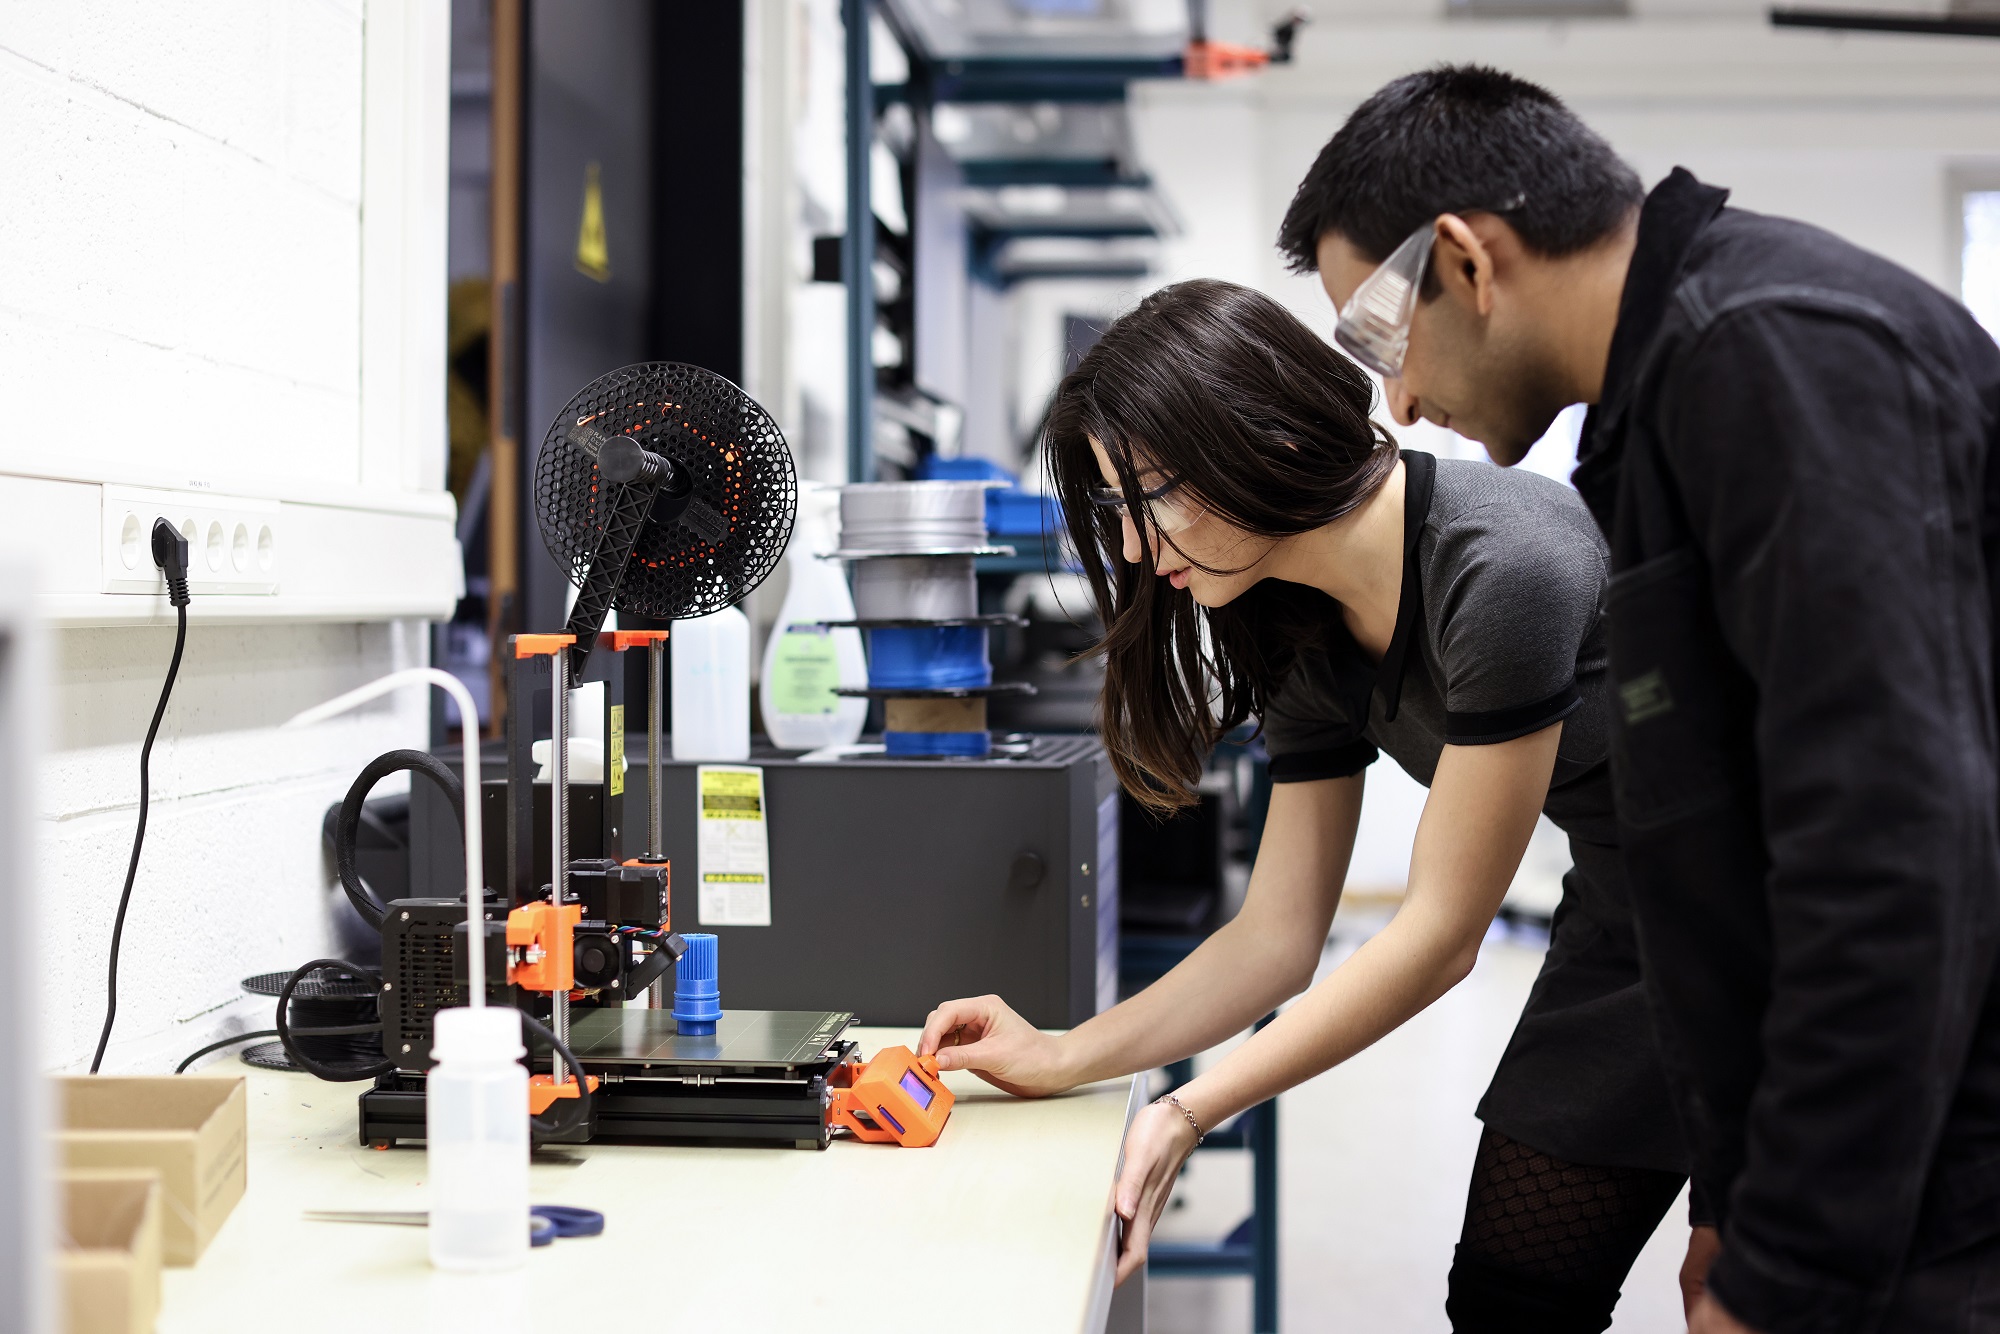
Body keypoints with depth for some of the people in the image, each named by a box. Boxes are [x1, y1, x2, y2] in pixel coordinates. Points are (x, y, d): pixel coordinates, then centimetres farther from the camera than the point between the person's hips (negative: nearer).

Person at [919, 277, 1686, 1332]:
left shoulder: (1504, 569, -28)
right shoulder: (1307, 637, -2)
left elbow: (1441, 931, -22)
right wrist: (1061, 1059, -3)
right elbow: (1276, 938, 4)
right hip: (1621, 918, 7)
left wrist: (1192, 1112, -22)